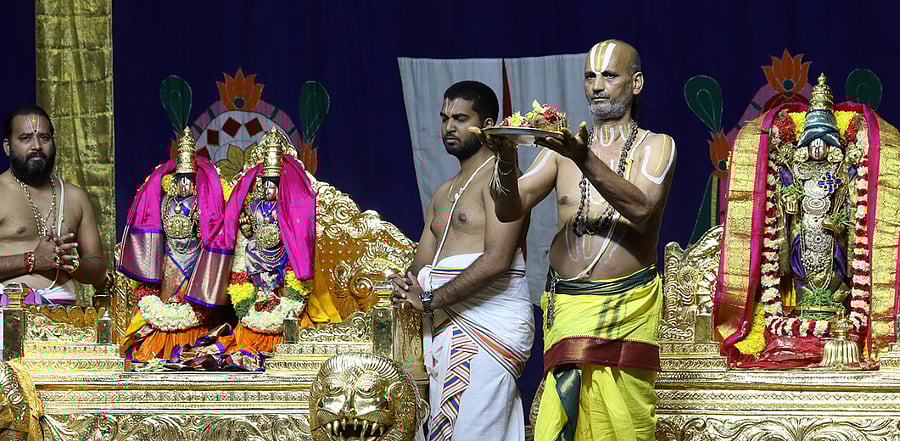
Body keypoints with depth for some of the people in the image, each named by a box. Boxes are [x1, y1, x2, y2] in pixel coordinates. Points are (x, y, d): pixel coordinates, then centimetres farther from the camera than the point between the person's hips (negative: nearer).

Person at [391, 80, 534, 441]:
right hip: (446, 326, 9)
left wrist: (429, 300, -13)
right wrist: (408, 286, -3)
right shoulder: (444, 192, 25)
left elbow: (496, 260, -16)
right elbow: (422, 263, 23)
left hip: (489, 322, -9)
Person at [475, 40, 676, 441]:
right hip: (567, 304, 2)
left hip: (627, 305, -2)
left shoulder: (656, 146, 8)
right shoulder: (562, 146, 15)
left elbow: (640, 209, -12)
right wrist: (507, 161, -16)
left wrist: (585, 159, -24)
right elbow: (510, 210, 5)